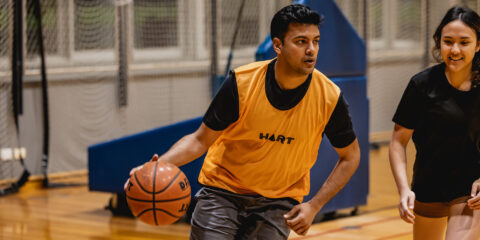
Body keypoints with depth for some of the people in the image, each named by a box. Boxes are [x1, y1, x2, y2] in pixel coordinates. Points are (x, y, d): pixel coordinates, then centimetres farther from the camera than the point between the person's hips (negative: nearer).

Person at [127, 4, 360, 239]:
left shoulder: (329, 98, -15)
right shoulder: (241, 83, -18)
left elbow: (350, 156, 0)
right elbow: (201, 140, -9)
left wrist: (313, 206, -10)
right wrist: (159, 165, -28)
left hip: (279, 201, 1)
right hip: (222, 189, -1)